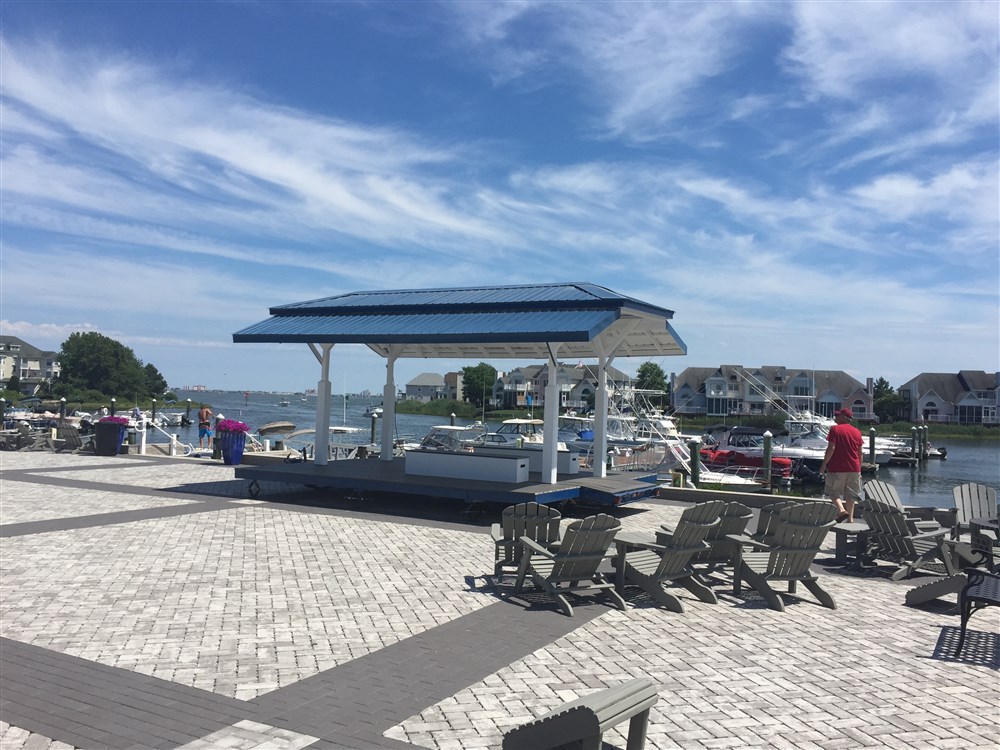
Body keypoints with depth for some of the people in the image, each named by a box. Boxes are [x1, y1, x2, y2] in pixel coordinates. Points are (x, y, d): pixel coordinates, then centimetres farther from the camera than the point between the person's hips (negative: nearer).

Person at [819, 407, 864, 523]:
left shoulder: (835, 429, -7)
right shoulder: (857, 431, 8)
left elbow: (831, 448, -14)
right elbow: (860, 452, 11)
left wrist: (824, 464, -8)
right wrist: (859, 468, 19)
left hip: (837, 467, -5)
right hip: (854, 468, 5)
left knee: (833, 491, 6)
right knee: (850, 494, 12)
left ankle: (841, 509, -16)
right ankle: (850, 518, 9)